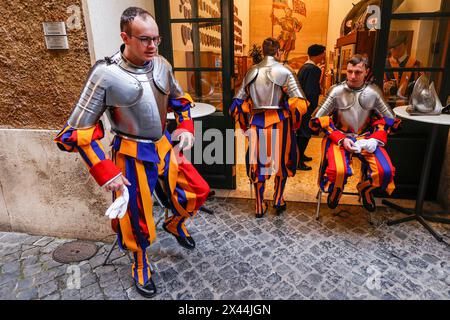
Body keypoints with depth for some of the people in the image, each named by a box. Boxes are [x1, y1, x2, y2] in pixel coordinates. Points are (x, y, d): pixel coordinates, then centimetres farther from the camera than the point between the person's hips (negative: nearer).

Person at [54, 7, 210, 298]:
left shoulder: (162, 65, -3)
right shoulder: (106, 75, -19)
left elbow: (180, 99, 15)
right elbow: (77, 131, -14)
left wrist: (186, 127, -2)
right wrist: (104, 171, -19)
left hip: (165, 148, 5)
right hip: (132, 158, -5)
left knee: (199, 191, 12)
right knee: (137, 219, 9)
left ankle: (175, 224, 43)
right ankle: (141, 266, 40)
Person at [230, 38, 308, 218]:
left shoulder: (251, 72, 6)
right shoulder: (284, 72, -4)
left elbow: (238, 103, 5)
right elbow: (300, 103, -12)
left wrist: (246, 123, 13)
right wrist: (292, 122, 3)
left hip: (256, 123, 3)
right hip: (278, 123, -2)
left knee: (257, 163, 14)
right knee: (282, 161, 18)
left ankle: (259, 207, 23)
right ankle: (278, 201, 28)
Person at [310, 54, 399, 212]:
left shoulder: (374, 92, 1)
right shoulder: (336, 91, -7)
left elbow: (389, 119, 11)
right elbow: (318, 119, -8)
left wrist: (376, 138, -8)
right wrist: (341, 139, -17)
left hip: (366, 137, 3)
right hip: (339, 137, -3)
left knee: (385, 171, -18)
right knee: (339, 170, -30)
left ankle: (365, 188, 18)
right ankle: (336, 190, 9)